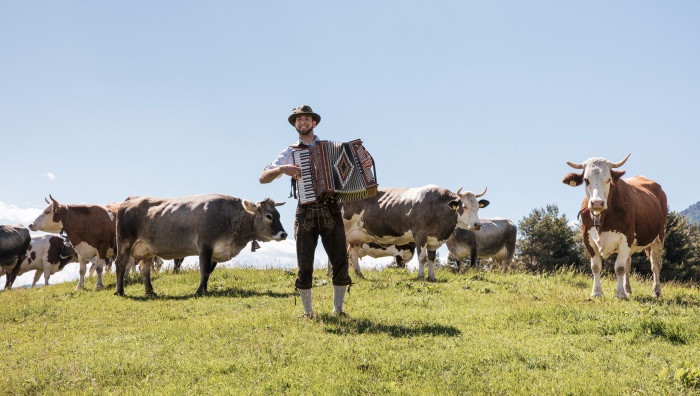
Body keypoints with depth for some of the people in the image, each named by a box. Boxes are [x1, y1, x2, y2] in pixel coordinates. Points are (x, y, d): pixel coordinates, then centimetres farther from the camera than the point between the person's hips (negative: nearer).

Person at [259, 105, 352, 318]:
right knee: (305, 266, -1)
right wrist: (282, 169, -15)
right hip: (306, 213, -1)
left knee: (340, 261, -3)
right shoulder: (291, 152, 10)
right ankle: (307, 312, 10)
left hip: (330, 210, 1)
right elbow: (263, 178, 3)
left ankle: (338, 309, 8)